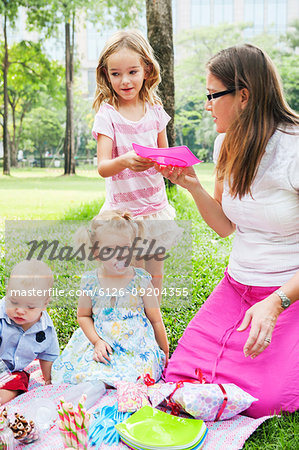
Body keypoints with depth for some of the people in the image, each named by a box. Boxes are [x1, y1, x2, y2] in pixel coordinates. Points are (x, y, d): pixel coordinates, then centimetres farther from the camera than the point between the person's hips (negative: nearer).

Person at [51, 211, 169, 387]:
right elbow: (83, 315, 9)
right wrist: (97, 341, -5)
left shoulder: (141, 280, -7)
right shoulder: (91, 282, -3)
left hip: (136, 348, -2)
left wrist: (164, 353, 7)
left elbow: (156, 321, 1)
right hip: (102, 345, 3)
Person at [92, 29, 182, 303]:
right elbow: (102, 167, -18)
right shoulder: (107, 113, -10)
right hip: (122, 209, -4)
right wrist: (124, 161, -39)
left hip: (155, 206, 4)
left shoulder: (155, 109, 1)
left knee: (155, 275, 15)